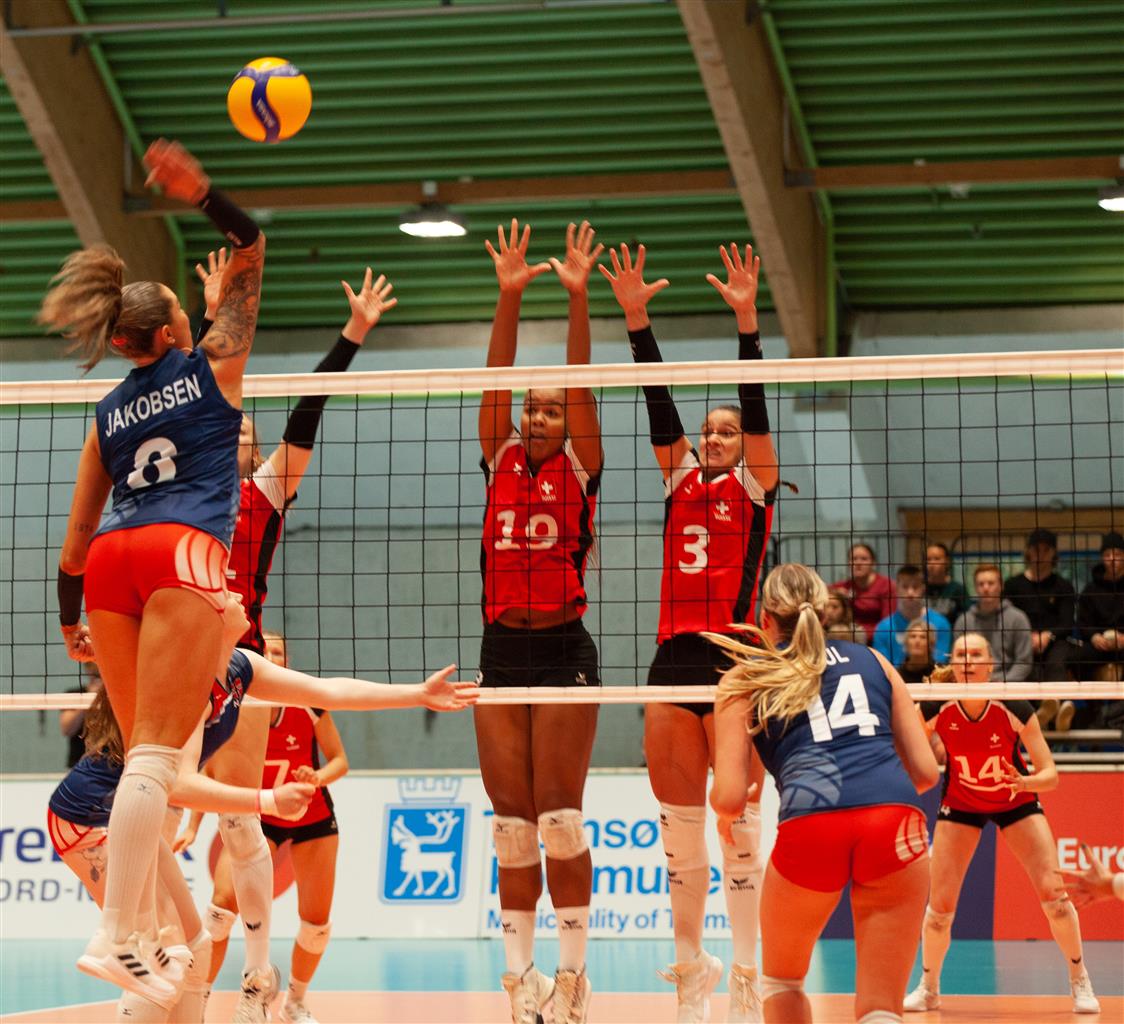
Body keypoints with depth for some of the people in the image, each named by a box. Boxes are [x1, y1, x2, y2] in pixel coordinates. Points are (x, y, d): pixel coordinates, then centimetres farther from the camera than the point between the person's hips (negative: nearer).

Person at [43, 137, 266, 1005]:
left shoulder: (110, 411, 22)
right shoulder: (212, 364, 12)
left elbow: (78, 529, 21)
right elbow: (252, 249, 18)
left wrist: (69, 616, 29)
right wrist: (202, 196, 5)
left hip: (110, 562, 5)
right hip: (183, 552, -5)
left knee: (146, 754, 13)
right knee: (156, 755, -14)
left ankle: (137, 936, 9)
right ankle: (115, 939, -24)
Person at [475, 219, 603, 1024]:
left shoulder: (580, 469, 3)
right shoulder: (501, 464, 11)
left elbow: (580, 383, -7)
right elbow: (496, 381, 2)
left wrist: (579, 296, -15)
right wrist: (510, 295, -8)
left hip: (564, 650, -4)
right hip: (501, 649, 4)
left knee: (560, 819, -6)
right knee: (511, 826, 4)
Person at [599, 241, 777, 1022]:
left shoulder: (756, 483, 6)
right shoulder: (681, 479, 16)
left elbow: (755, 406, -6)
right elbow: (658, 401, 7)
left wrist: (747, 320, -18)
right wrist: (636, 319, -3)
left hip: (735, 657, -5)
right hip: (673, 658, 5)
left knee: (738, 819, -4)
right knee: (678, 820, 5)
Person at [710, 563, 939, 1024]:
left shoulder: (744, 680, 19)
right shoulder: (872, 660, 26)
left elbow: (729, 798, 9)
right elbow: (925, 771, 21)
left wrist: (724, 813, 33)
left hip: (812, 827, -1)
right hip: (897, 819, 2)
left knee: (781, 983, 27)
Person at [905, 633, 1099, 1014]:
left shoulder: (1014, 709, -27)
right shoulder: (936, 711, -25)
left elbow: (1050, 774, -23)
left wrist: (1027, 782, -43)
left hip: (1016, 802, -1)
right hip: (960, 805, 1)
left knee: (1052, 892, -14)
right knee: (940, 905, -7)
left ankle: (1080, 983, 6)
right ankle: (928, 988, 18)